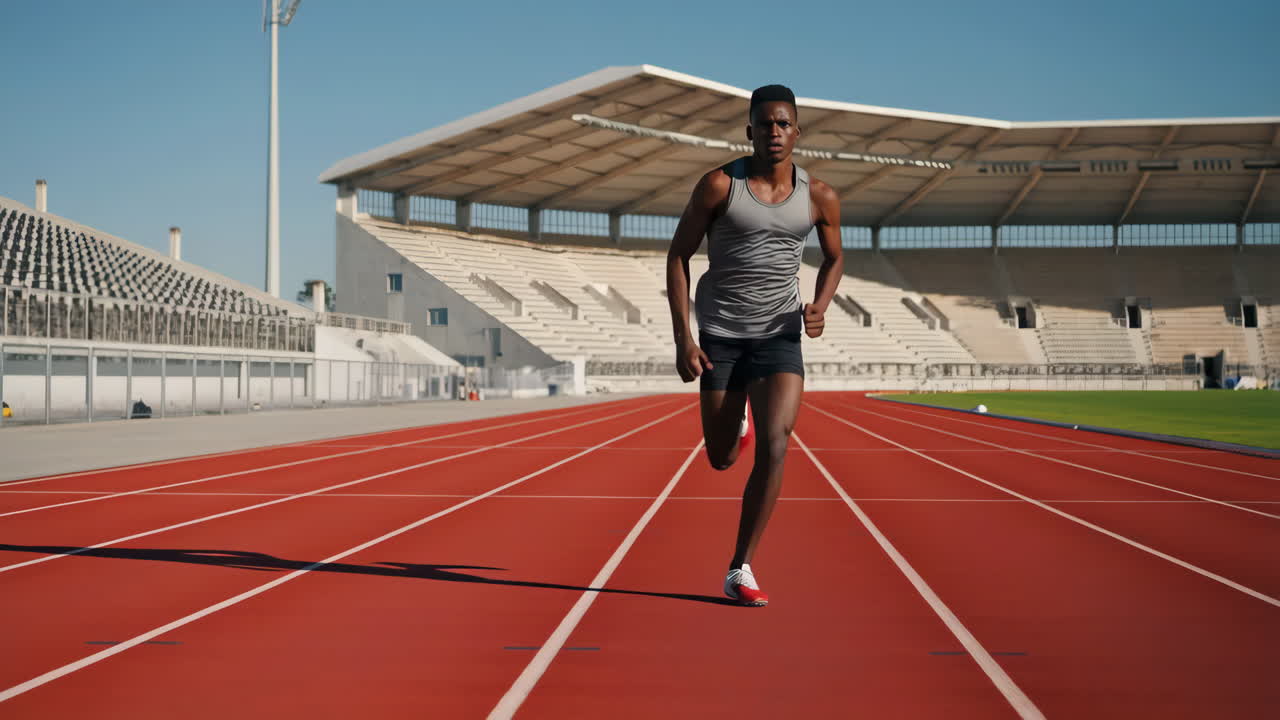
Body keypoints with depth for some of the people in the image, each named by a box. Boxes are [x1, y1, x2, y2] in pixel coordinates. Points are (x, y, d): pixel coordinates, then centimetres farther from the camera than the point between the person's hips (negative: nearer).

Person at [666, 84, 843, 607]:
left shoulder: (819, 197, 0)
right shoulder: (719, 185, -7)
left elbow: (834, 258, 17)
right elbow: (678, 255, -2)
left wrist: (820, 306, -4)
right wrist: (682, 337, -9)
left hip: (779, 335, 1)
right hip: (719, 334, -1)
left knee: (774, 445, -18)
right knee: (721, 460, 7)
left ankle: (740, 570, -9)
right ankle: (732, 428, 48)